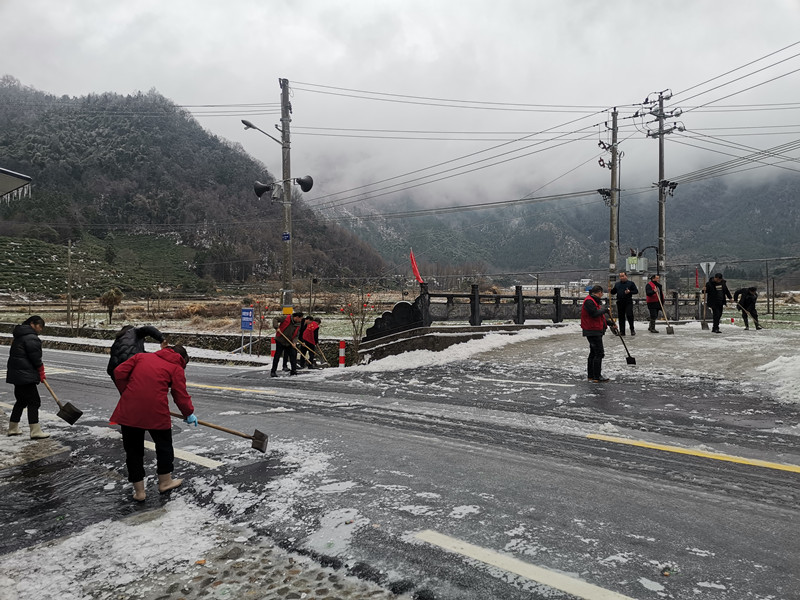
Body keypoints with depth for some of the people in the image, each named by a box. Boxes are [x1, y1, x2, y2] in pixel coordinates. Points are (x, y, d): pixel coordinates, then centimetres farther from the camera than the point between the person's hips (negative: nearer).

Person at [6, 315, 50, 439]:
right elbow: (35, 358, -17)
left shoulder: (20, 336, 17)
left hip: (16, 374, 10)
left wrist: (39, 373, 13)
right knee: (34, 401, -7)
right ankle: (35, 431, -7)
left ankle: (13, 428, 27)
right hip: (25, 376, -10)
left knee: (21, 400, 19)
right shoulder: (31, 338, -15)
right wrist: (41, 372, 0)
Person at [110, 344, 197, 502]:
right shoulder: (176, 368, 8)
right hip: (156, 412, -3)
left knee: (133, 449, 17)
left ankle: (139, 491, 24)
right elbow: (181, 395, 3)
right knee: (164, 446, 21)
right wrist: (189, 414, 17)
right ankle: (165, 482, 36)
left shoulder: (141, 356, 18)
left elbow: (119, 372, 8)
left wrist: (126, 393, 18)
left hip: (129, 410, 3)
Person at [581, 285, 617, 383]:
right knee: (599, 353, -10)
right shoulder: (589, 301, -15)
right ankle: (597, 377, -8)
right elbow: (594, 313, -28)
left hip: (596, 332, 11)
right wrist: (604, 309, -11)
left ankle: (591, 375, 22)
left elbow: (600, 317, 26)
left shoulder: (594, 301, 19)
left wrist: (611, 324, 23)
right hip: (593, 332, -11)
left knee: (593, 353, 15)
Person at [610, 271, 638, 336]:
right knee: (621, 317, 5)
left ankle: (632, 330, 6)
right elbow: (613, 292, 17)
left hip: (628, 302, -4)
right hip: (620, 302, 4)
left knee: (629, 315, -9)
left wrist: (630, 292, -16)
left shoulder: (631, 283, 4)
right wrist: (610, 291, -5)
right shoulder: (617, 284, 15)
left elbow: (636, 291, 1)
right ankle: (622, 331, 11)